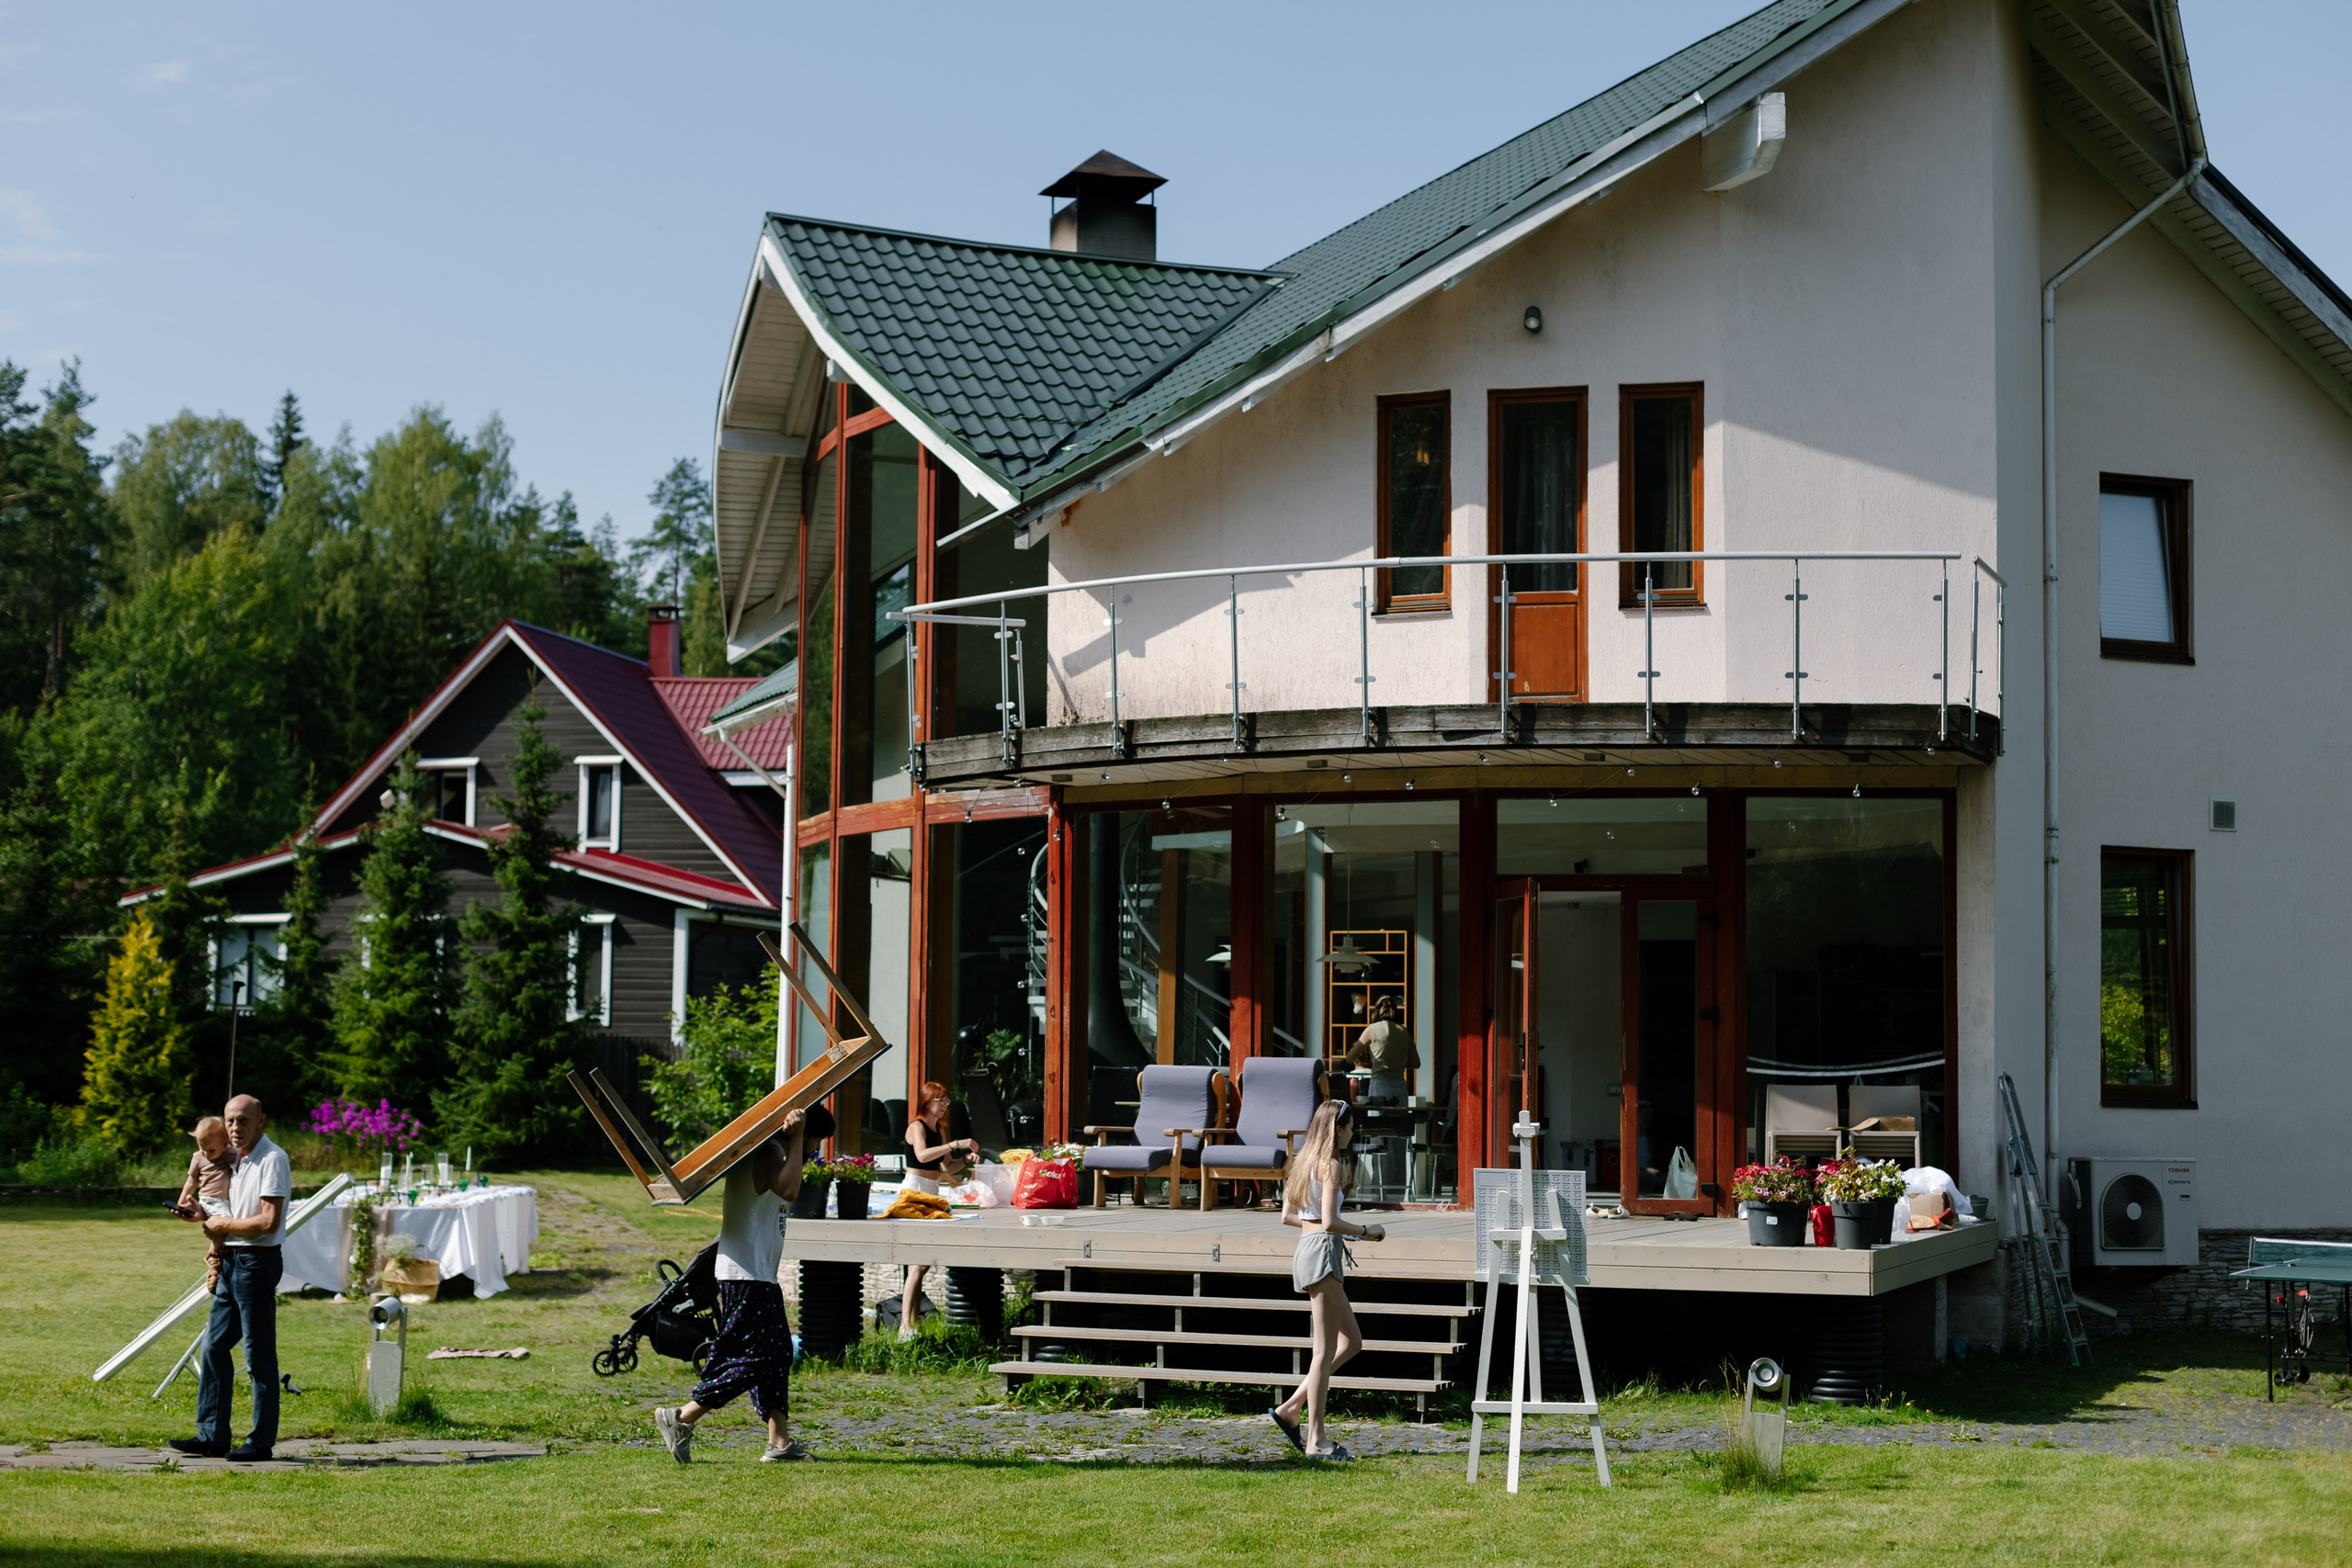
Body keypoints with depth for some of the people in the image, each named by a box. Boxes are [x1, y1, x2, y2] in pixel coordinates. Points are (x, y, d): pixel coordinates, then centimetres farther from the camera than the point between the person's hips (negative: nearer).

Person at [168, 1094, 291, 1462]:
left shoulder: (272, 1160, -13)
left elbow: (269, 1221, -19)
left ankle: (262, 1441, 3)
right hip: (230, 1261, 9)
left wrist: (223, 1225, -9)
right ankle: (212, 1435, 15)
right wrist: (205, 1216, 7)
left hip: (257, 1262, -9)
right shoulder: (239, 1160, 16)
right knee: (214, 1346, 9)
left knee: (259, 1355, -3)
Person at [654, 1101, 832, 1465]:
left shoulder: (767, 1151, 17)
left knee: (778, 1354, 9)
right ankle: (681, 1418, -5)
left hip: (760, 1276, 11)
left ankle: (780, 1442, 9)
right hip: (747, 1276, -11)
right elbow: (788, 1189, -32)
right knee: (755, 1359, -10)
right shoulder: (768, 1152, -15)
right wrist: (795, 1137, -25)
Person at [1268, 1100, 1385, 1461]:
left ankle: (1291, 1408, 12)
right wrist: (1366, 1231, -7)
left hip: (1306, 1248, 10)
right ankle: (1315, 1440, -4)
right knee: (1325, 1350, -6)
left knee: (1352, 1341, 15)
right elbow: (1329, 1222, -20)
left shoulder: (1304, 1160, 16)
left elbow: (1287, 1216, 18)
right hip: (1323, 1251, -10)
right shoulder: (1331, 1164, -11)